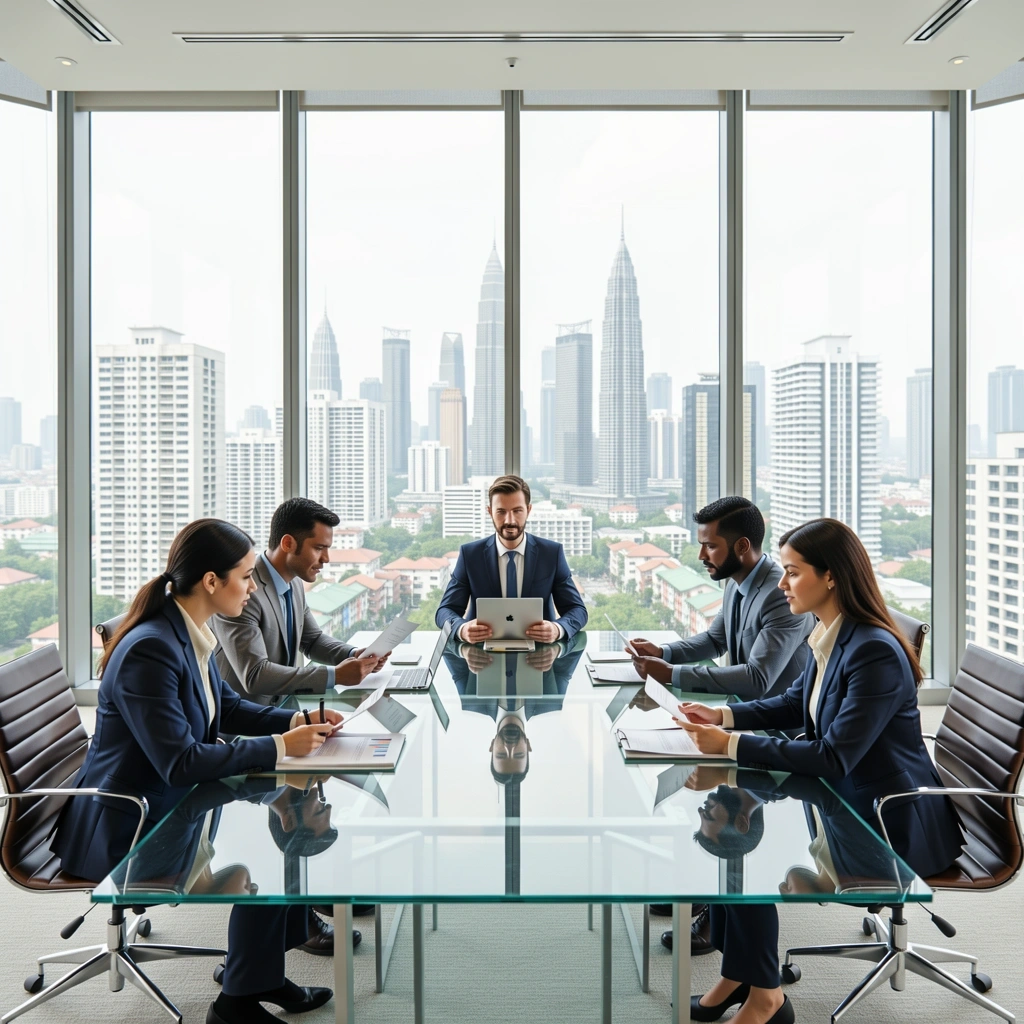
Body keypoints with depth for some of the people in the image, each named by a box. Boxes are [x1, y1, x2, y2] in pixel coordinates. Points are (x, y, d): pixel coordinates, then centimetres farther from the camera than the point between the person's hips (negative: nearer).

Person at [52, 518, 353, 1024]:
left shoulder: (188, 633, 1)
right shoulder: (149, 649, -28)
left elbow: (227, 706, 14)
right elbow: (181, 762, -30)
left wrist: (295, 721, -1)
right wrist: (280, 747, -25)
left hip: (169, 803, 9)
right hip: (124, 829, -9)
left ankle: (262, 970, 19)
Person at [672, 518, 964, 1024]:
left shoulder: (874, 653, -26)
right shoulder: (830, 637, 1)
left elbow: (833, 757, -28)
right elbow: (795, 703, 16)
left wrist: (732, 745, -27)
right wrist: (723, 715, 1)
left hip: (890, 825, -9)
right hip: (845, 798, 9)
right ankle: (738, 974, 11)